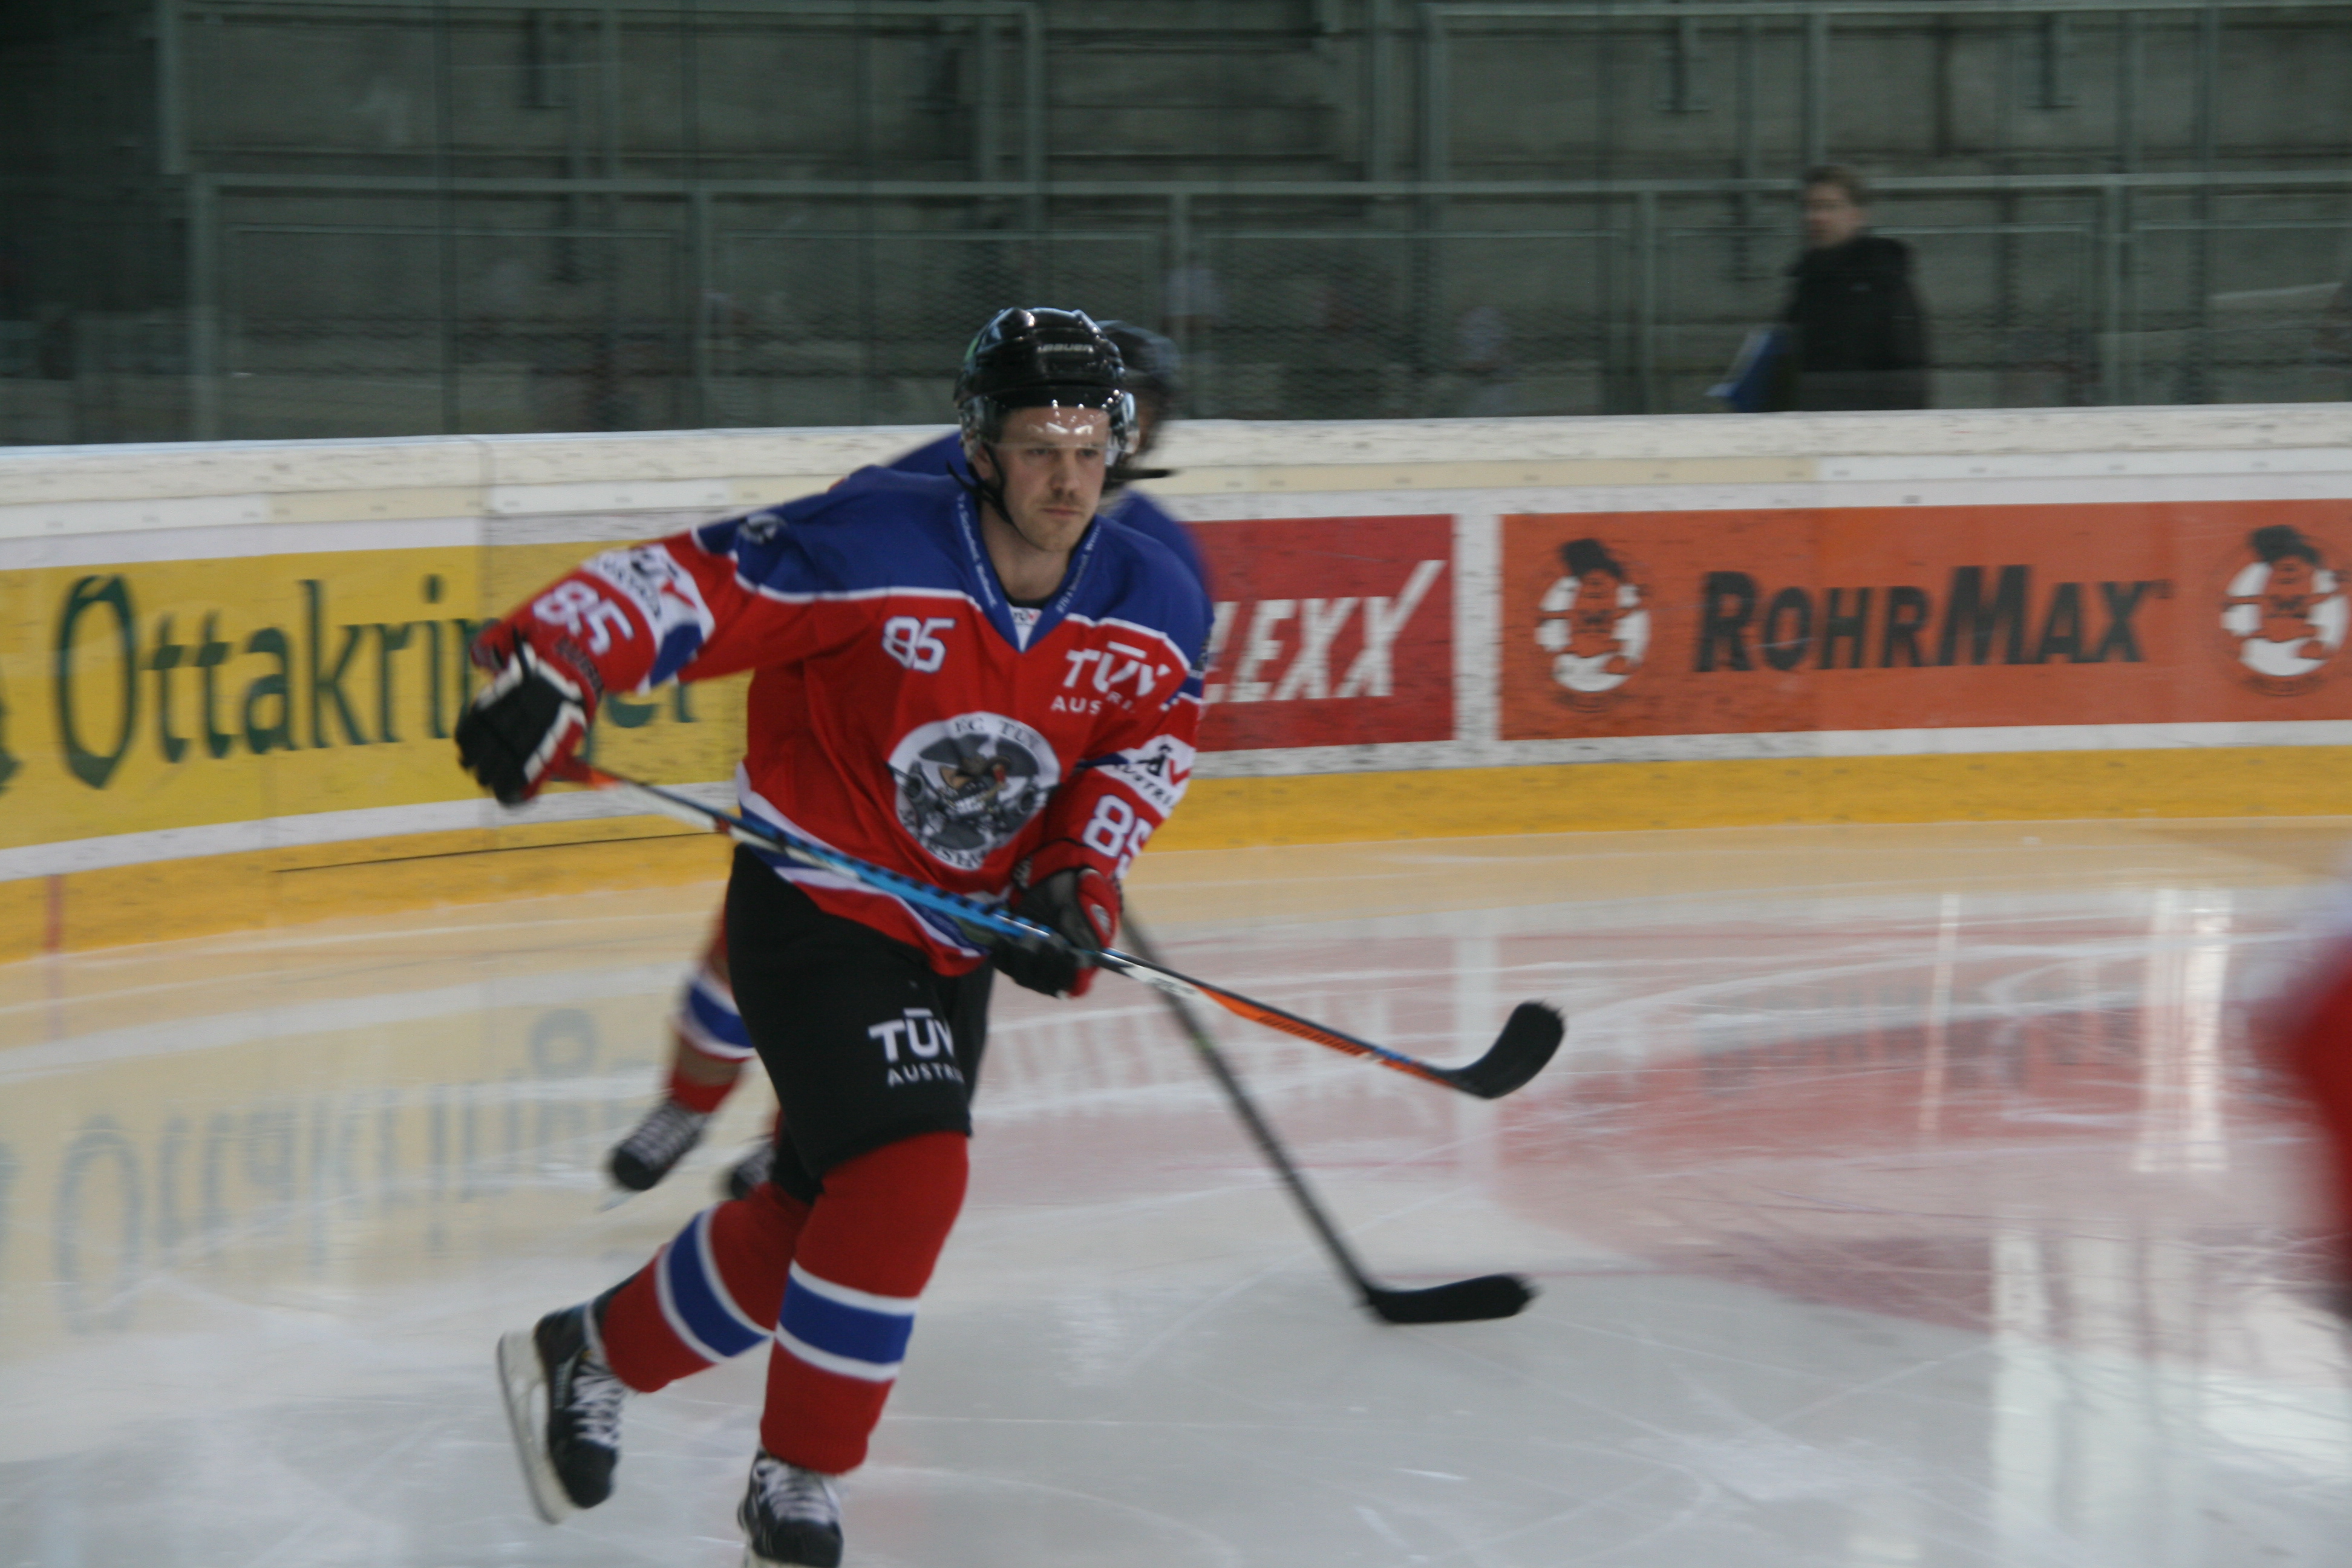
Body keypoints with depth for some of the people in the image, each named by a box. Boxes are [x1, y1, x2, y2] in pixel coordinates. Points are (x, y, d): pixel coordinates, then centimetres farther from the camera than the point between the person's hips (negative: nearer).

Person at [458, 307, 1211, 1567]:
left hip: (957, 940, 7)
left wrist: (1079, 876, -7)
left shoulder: (1153, 610, -6)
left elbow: (1148, 741, 7)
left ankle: (587, 1360, 35)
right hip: (814, 910, -7)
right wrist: (548, 667, -41)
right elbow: (690, 586, -27)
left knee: (817, 1209, 11)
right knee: (909, 1173, -22)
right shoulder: (878, 547, -24)